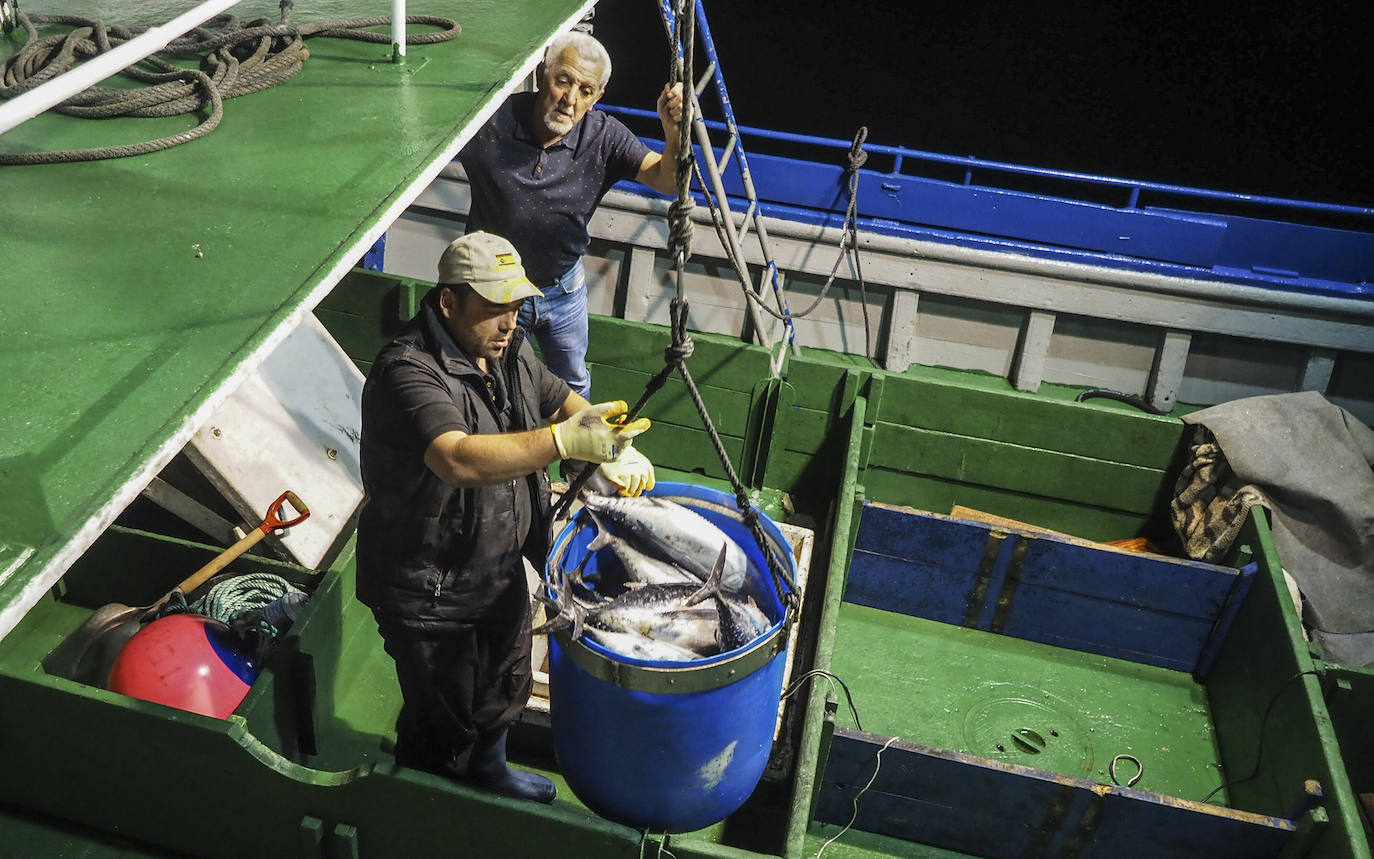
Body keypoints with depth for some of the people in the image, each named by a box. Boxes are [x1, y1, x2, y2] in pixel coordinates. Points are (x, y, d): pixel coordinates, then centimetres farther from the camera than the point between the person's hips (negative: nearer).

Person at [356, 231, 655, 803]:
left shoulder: (508, 350, -2)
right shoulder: (407, 371, -29)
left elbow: (563, 400, 9)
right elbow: (459, 460, -44)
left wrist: (614, 449, -11)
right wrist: (564, 441, -53)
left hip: (501, 570, 8)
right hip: (427, 593, -8)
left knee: (504, 688, 29)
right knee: (442, 722, 13)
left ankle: (487, 768, 59)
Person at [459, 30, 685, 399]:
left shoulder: (602, 137, -16)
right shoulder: (489, 123, -24)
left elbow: (668, 180, -22)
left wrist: (673, 132, -42)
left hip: (564, 288, 2)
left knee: (573, 385, 25)